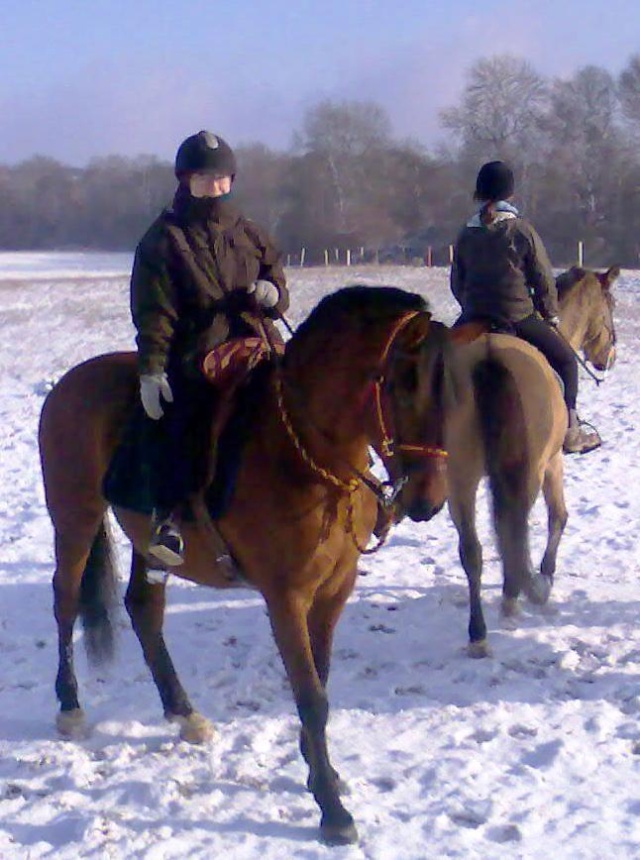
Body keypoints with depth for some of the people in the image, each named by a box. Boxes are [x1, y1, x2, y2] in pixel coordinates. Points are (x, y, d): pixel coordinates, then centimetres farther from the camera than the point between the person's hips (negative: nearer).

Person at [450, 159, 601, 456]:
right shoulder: (522, 230, -8)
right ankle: (570, 430, 11)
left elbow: (456, 283, 10)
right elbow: (544, 280, -4)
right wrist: (551, 316, 9)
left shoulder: (466, 234, 3)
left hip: (473, 319, 3)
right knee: (566, 360, 14)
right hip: (519, 317, -3)